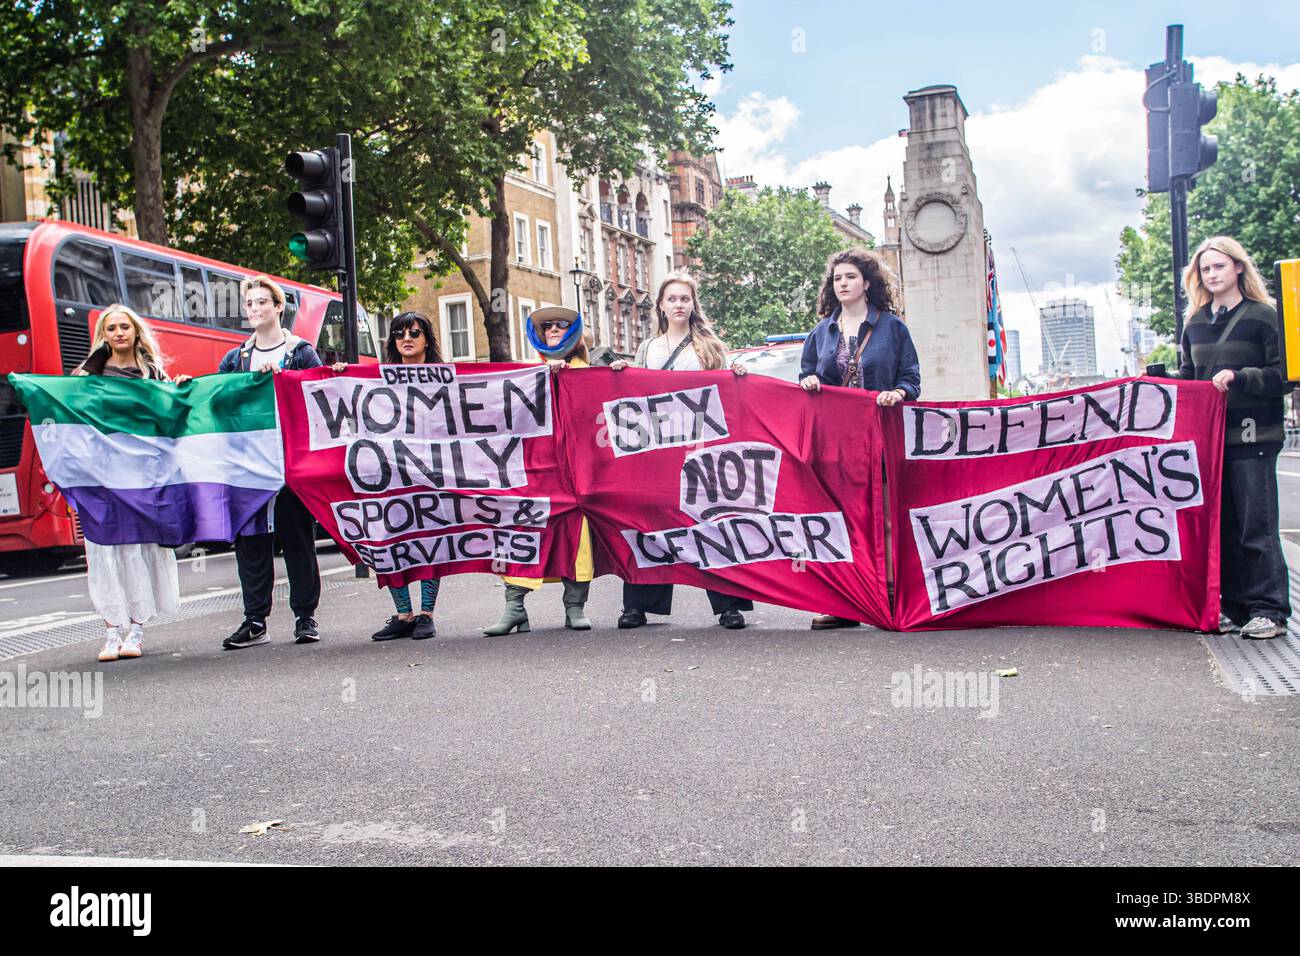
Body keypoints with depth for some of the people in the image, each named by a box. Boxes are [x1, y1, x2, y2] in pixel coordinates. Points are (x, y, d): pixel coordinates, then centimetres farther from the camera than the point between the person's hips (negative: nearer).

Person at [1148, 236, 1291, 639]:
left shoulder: (1262, 316, -2)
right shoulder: (1195, 323, 14)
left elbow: (1283, 376, -8)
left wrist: (1239, 378, -20)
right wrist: (1158, 377, 7)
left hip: (1252, 438, -5)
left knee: (1256, 526, -5)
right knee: (1222, 526, 7)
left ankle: (1269, 609, 2)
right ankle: (1233, 606, 14)